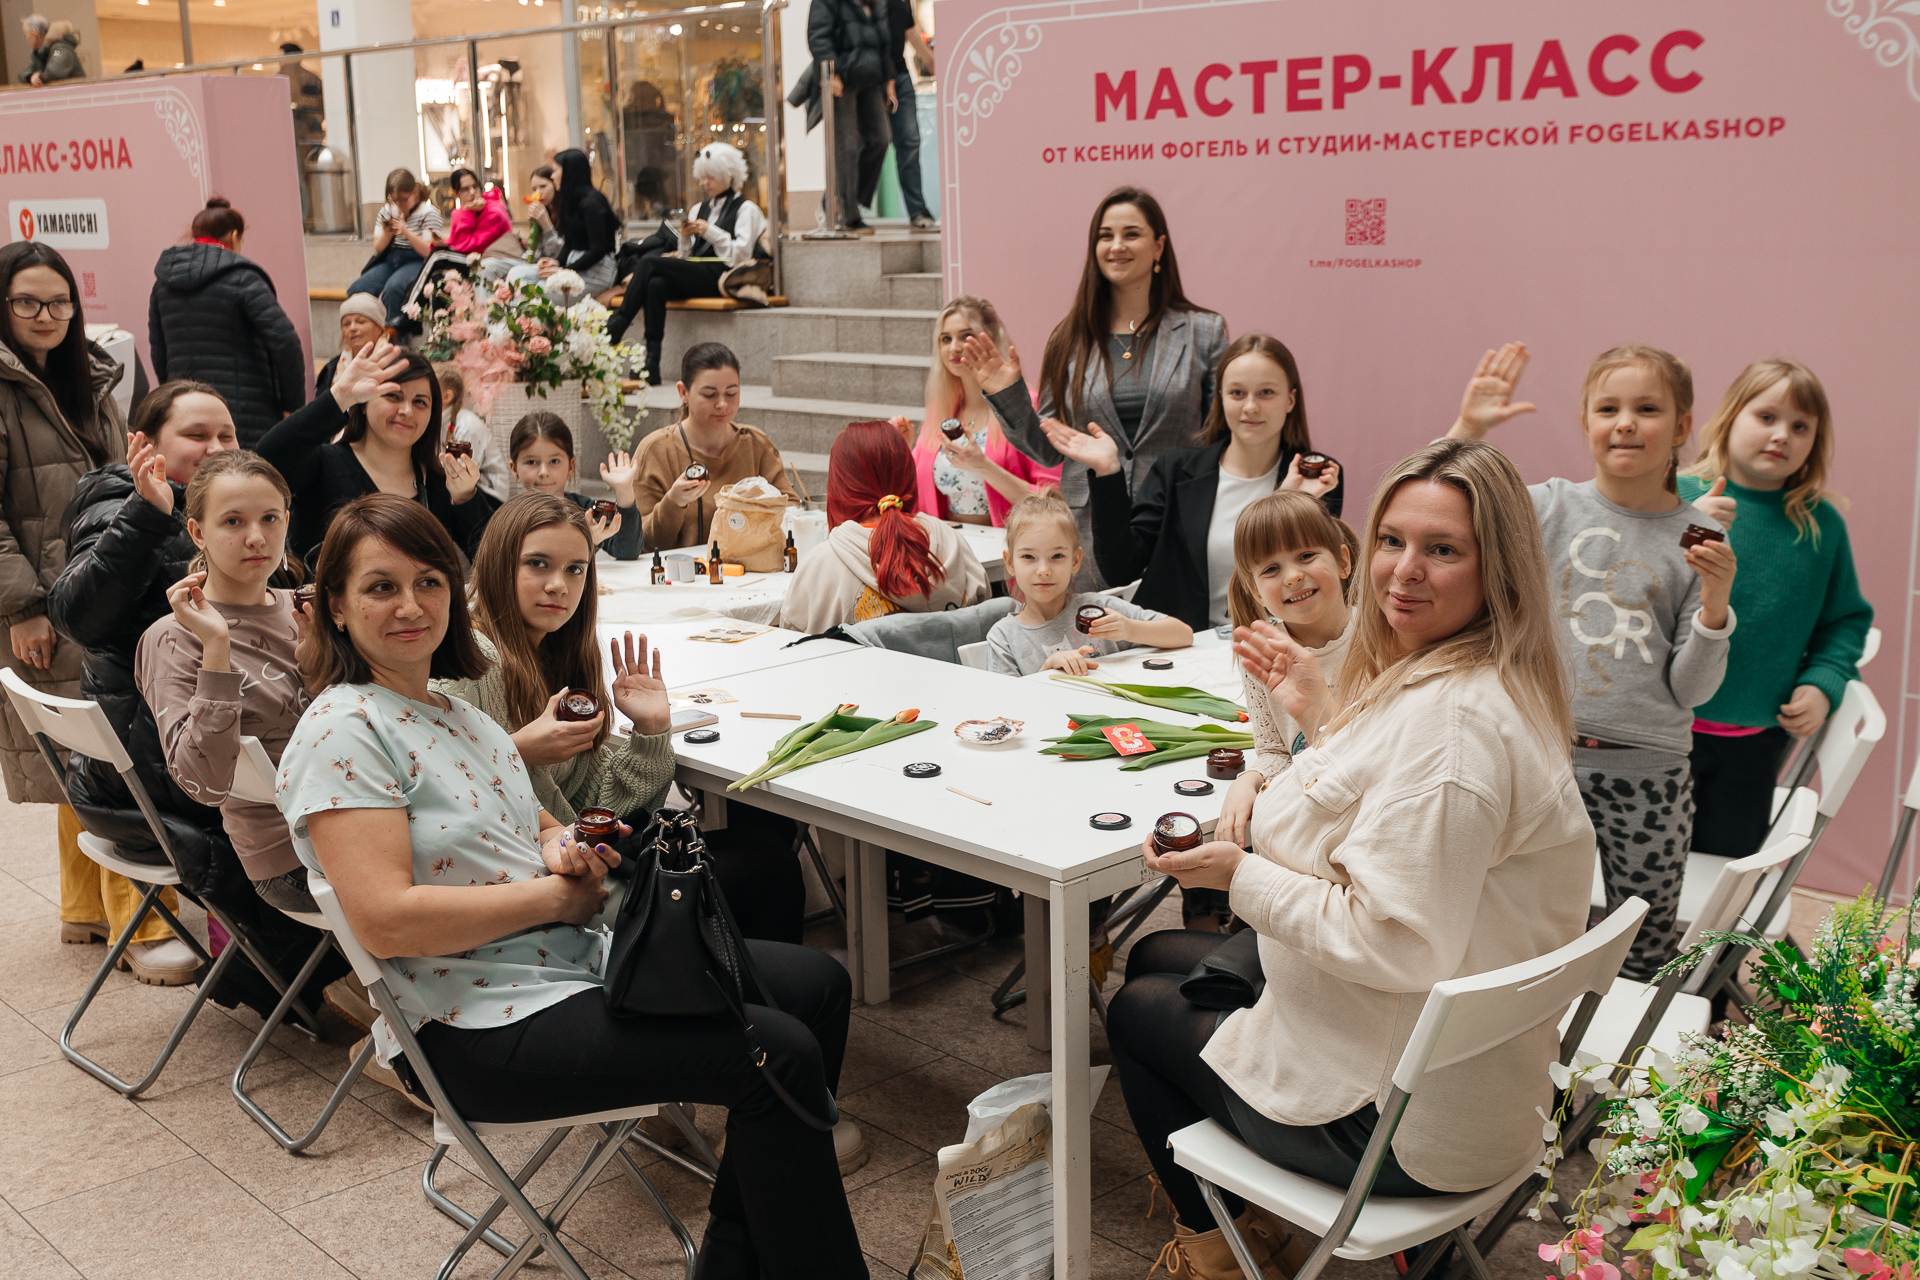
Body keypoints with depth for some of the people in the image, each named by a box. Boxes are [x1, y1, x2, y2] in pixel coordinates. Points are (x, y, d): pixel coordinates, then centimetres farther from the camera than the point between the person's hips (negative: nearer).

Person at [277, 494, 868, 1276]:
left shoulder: (458, 714, 13)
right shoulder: (342, 731, -14)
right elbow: (386, 921, -24)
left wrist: (563, 849, -3)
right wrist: (559, 893, -17)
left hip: (573, 958, 10)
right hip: (480, 1029, -10)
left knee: (818, 986, 9)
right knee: (781, 1055, -20)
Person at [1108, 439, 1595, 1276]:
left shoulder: (1455, 718, -30)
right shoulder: (1490, 685, 4)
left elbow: (1397, 944, -32)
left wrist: (1244, 876, -20)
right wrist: (1322, 714, 11)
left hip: (1398, 1117, -10)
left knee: (1137, 1011, 15)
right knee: (1154, 956, 25)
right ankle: (1250, 1208, 37)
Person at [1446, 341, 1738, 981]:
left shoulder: (1701, 539, 0)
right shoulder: (1550, 507, 1)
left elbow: (1691, 690, 1)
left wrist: (1715, 604, -14)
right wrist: (1467, 429, -13)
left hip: (1647, 770, 0)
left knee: (1646, 952, 11)